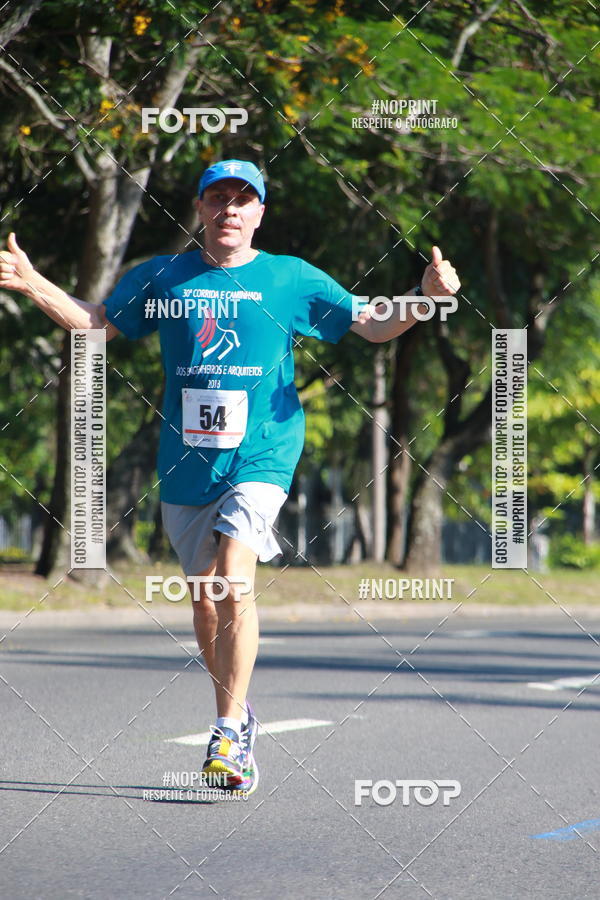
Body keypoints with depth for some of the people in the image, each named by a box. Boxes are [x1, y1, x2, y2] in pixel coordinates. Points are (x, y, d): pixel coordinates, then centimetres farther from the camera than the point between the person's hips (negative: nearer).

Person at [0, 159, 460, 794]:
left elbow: (371, 325, 6)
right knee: (203, 597, 10)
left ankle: (229, 736, -17)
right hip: (185, 461, 4)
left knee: (234, 584, -21)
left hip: (259, 456, -4)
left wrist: (426, 296, -10)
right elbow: (94, 322, 18)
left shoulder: (292, 278, 3)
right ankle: (237, 713, 32)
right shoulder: (161, 277, 8)